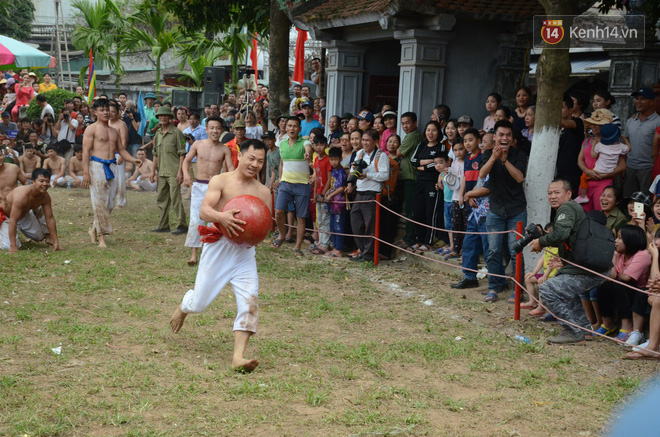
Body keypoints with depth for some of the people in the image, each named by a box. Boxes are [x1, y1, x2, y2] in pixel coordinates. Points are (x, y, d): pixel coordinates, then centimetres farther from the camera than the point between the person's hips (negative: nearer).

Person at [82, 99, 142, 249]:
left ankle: (94, 230, 21)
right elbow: (86, 151, -6)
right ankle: (101, 236, -3)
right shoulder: (91, 129, 1)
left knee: (110, 203, 3)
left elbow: (121, 150, 23)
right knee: (99, 203, -7)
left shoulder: (114, 131, 21)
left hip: (111, 167, 6)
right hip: (97, 166, -6)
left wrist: (133, 160, 4)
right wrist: (86, 172, -15)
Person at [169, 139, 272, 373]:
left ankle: (238, 357, -14)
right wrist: (221, 217, -37)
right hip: (219, 247, -3)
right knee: (200, 302, 6)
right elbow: (203, 211, -16)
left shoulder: (263, 192, 8)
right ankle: (183, 307, 44)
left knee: (249, 301, -13)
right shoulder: (221, 181, -4)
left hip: (245, 251, 3)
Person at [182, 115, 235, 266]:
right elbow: (187, 160, 11)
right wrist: (186, 174, -8)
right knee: (196, 221, -5)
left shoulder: (224, 149, 2)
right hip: (199, 186, 0)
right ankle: (194, 253, 1)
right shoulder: (198, 145, 3)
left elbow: (231, 167, -5)